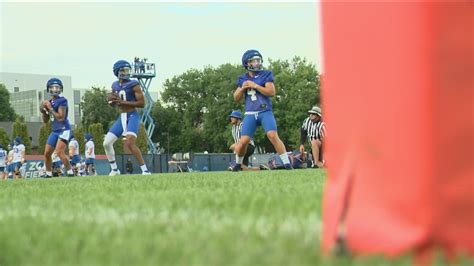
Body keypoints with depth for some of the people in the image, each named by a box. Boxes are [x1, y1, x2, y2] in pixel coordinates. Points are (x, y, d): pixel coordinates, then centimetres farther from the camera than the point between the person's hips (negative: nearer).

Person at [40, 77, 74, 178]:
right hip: (55, 131, 8)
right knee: (47, 153, 7)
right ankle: (48, 174, 22)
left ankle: (70, 171, -14)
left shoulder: (62, 101, -10)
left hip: (64, 130, -8)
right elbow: (45, 121, 17)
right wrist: (43, 111, 0)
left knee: (59, 151, -24)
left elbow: (60, 118, -19)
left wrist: (50, 108, -16)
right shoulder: (49, 102, 11)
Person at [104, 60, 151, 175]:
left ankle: (145, 170, -20)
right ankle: (114, 169, 22)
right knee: (107, 143, 6)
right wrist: (111, 99, -1)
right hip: (121, 117, 7)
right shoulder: (115, 85, 11)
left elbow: (142, 103, -14)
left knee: (130, 143, -26)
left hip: (132, 117, -7)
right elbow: (113, 102, 25)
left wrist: (122, 101, -18)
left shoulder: (133, 84, -9)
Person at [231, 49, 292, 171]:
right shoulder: (243, 79, 12)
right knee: (243, 141, -6)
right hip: (250, 114, 2)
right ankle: (238, 164, 19)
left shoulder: (266, 74, 2)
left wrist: (255, 85, -13)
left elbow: (272, 92, -10)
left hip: (265, 112, -2)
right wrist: (242, 88, -5)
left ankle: (287, 163, -16)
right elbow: (236, 98, 14)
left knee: (273, 135, -21)